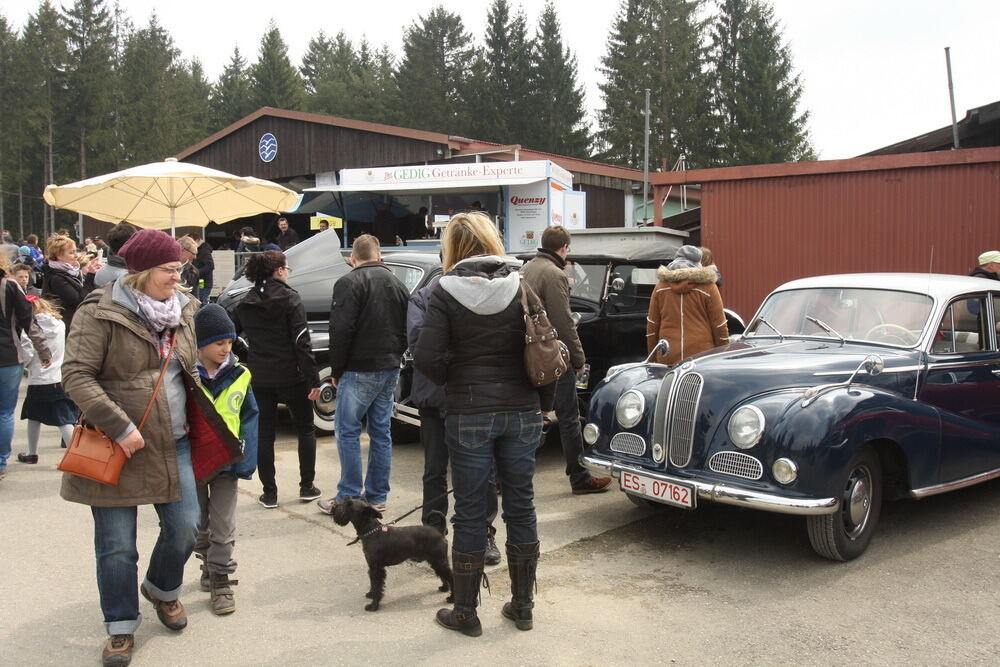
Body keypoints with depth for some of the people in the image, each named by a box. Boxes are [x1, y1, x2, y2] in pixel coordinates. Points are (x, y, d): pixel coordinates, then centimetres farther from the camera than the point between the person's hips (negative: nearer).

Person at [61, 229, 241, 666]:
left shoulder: (184, 309, 7)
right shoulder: (100, 313, -12)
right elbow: (76, 375, -16)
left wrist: (206, 423, 15)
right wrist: (119, 427, -22)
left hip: (174, 444, 5)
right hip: (117, 446, -5)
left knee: (185, 527, 7)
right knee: (117, 545, 4)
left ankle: (162, 590, 38)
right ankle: (121, 629, 23)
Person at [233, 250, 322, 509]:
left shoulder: (246, 304, 4)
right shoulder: (289, 299, -11)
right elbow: (302, 343, -15)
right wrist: (313, 380, -14)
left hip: (259, 379, 4)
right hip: (290, 377, -3)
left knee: (264, 434, 11)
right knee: (306, 429, 13)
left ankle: (269, 493, 12)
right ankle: (307, 487, 15)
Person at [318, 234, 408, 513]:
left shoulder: (349, 283, -9)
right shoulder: (397, 284, 13)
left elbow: (341, 331, -16)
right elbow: (406, 330, 15)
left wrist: (336, 370, -6)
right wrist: (393, 357, 17)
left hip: (359, 371, -7)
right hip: (390, 369, 7)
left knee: (347, 432, 1)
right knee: (381, 433, 11)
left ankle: (349, 497, 1)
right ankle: (377, 497, 16)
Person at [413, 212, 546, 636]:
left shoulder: (446, 291, -7)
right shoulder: (521, 286, 0)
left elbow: (427, 358, -14)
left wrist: (452, 378, 5)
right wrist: (537, 394, 10)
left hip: (469, 414, -2)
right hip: (522, 411, 3)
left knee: (470, 512, 8)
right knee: (521, 506, 14)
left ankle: (466, 612, 19)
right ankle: (522, 605, 26)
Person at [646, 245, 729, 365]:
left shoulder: (661, 287, 8)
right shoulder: (708, 287, 1)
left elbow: (652, 326, 11)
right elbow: (719, 326, 1)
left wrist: (653, 357, 19)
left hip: (667, 359, 2)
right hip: (701, 356, -2)